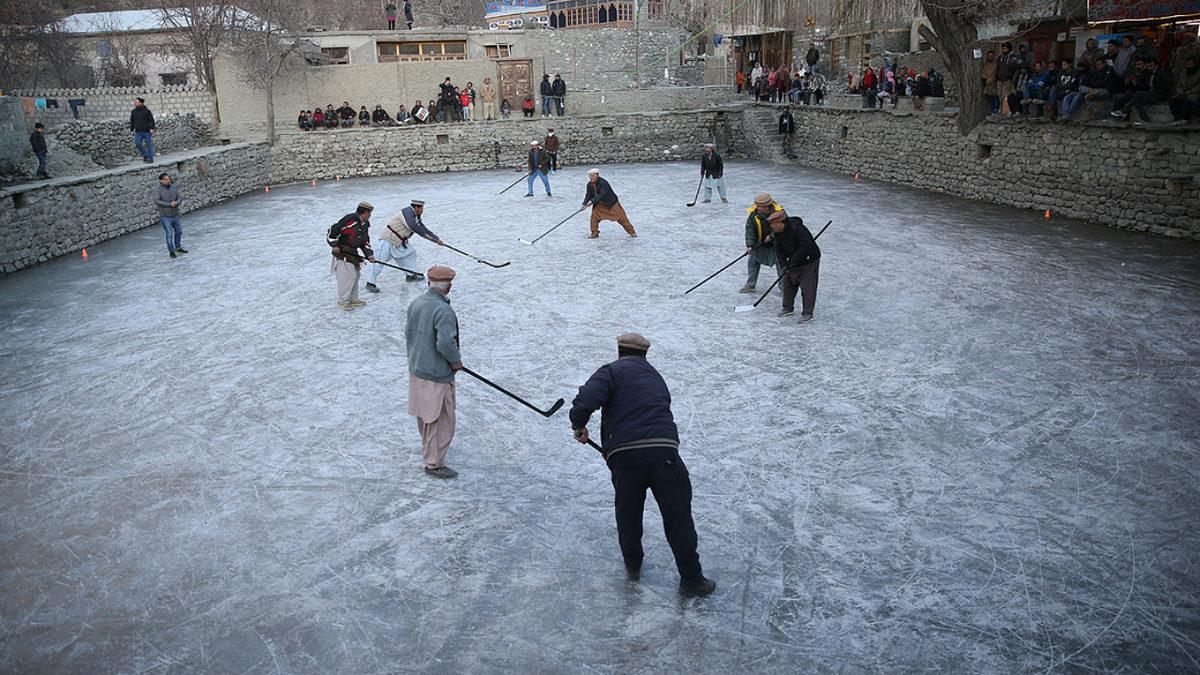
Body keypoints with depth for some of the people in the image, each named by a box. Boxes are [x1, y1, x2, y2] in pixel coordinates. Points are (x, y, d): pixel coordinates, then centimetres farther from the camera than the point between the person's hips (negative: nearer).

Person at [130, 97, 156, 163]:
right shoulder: (133, 111, 8)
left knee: (148, 144, 0)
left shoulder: (147, 111, -6)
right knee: (138, 144, -8)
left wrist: (152, 128, -17)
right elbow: (132, 121, 15)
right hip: (138, 132, 4)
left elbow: (152, 120, -7)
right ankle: (145, 155, 11)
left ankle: (150, 159, 9)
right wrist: (132, 130, 13)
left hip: (147, 131, -4)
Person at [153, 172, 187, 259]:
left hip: (175, 215, 5)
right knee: (169, 234, -3)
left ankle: (178, 247, 35)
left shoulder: (173, 188, 3)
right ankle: (171, 251, 10)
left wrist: (176, 202, -19)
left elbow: (180, 198, 4)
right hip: (165, 216, -5)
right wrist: (169, 204, -24)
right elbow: (157, 201, -21)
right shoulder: (157, 189, -12)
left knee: (179, 231, 16)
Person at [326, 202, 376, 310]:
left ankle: (353, 299, 27)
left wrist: (369, 254, 4)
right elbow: (332, 231, -20)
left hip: (352, 253, 10)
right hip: (342, 253, -9)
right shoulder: (350, 220, -20)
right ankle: (343, 301, 0)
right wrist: (334, 245, -19)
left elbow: (365, 241, 16)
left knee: (355, 275, 15)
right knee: (348, 276, -10)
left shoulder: (365, 225, 10)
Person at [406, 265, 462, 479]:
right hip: (437, 374, -9)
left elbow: (408, 332, 10)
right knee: (442, 420, 5)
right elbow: (445, 343, -34)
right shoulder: (444, 311, -26)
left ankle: (428, 447, 46)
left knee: (424, 414, 26)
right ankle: (433, 463, 13)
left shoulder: (416, 303, 0)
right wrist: (456, 361, -15)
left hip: (416, 369, 9)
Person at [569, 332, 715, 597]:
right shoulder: (655, 376, 27)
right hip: (663, 449, 3)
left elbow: (586, 401, -10)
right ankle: (691, 580, 15)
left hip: (624, 455, -2)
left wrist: (579, 426, 7)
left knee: (628, 513, 20)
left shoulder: (612, 371, 8)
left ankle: (633, 566, 37)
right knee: (678, 516, 11)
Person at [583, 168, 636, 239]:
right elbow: (588, 195, -5)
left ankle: (632, 232, 8)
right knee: (594, 216, -7)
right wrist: (584, 204, -23)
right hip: (600, 205, 6)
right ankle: (595, 233, 9)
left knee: (621, 217, -3)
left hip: (611, 203, -6)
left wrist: (592, 201, -42)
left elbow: (601, 195, -34)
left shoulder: (603, 183, -27)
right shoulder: (589, 185, -5)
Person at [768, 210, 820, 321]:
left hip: (809, 262, -8)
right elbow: (779, 249, -1)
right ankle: (788, 308, 26)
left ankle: (807, 313, 0)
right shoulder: (778, 232, -6)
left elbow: (806, 247, -33)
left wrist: (793, 261, -28)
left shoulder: (797, 229, -31)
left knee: (807, 287, -6)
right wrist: (783, 265, -12)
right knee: (788, 283, 11)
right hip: (793, 262, 8)